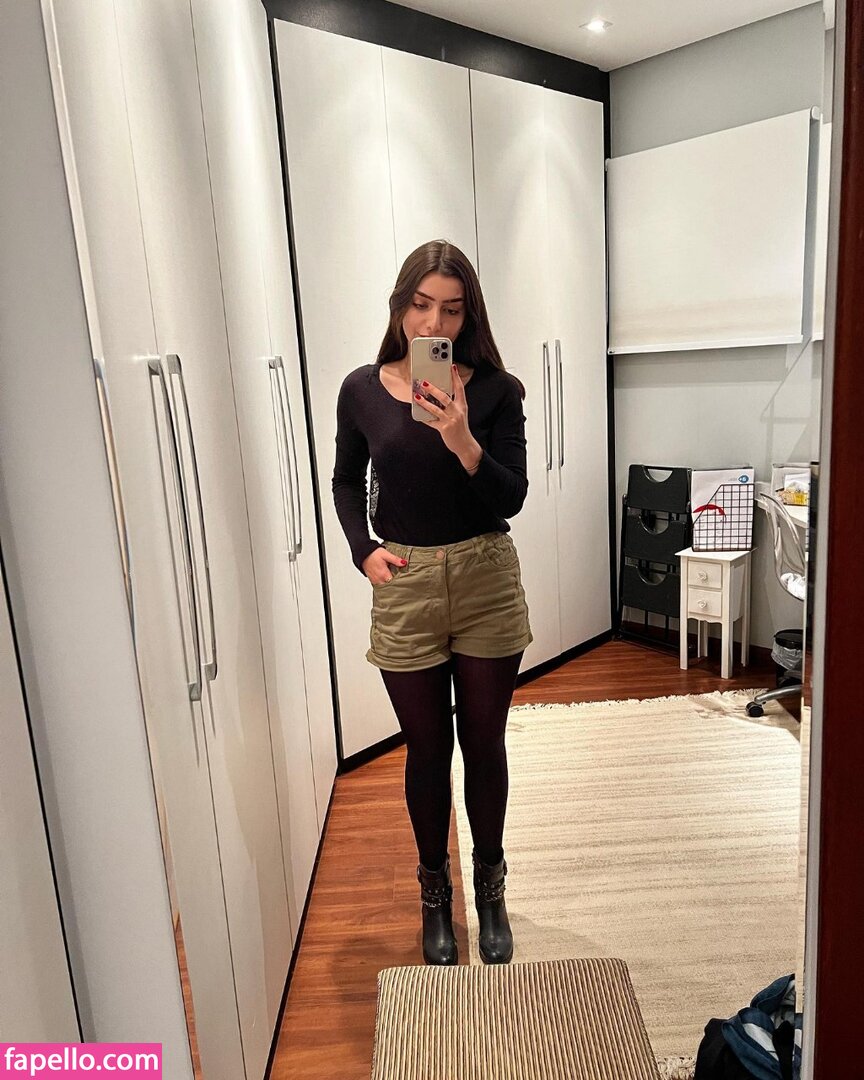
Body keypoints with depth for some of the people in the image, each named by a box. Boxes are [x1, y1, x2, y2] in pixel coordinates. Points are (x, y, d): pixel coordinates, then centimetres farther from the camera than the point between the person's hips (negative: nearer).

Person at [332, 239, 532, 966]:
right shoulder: (363, 390, -2)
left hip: (486, 582, 0)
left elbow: (511, 500, -9)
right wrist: (362, 548, -5)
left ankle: (490, 889, 37)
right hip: (404, 586, 1)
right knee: (427, 748, 13)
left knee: (484, 743, 13)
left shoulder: (494, 389, -6)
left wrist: (463, 442, -26)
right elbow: (347, 480, 10)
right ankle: (435, 893, 36)